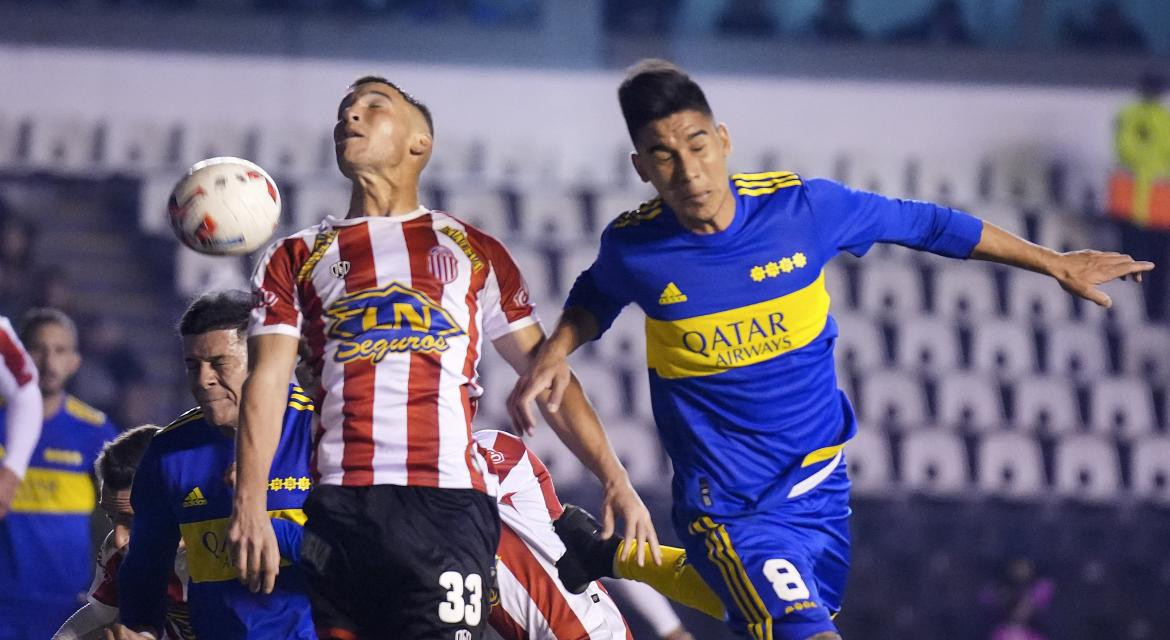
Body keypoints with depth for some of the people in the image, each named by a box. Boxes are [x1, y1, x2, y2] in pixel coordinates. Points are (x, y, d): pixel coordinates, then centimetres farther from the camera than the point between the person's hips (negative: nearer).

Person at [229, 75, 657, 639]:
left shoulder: (472, 251, 18)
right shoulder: (297, 258, 19)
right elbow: (267, 382, 7)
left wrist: (614, 480, 2)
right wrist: (249, 507, -7)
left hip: (446, 505, -1)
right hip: (339, 507, 2)